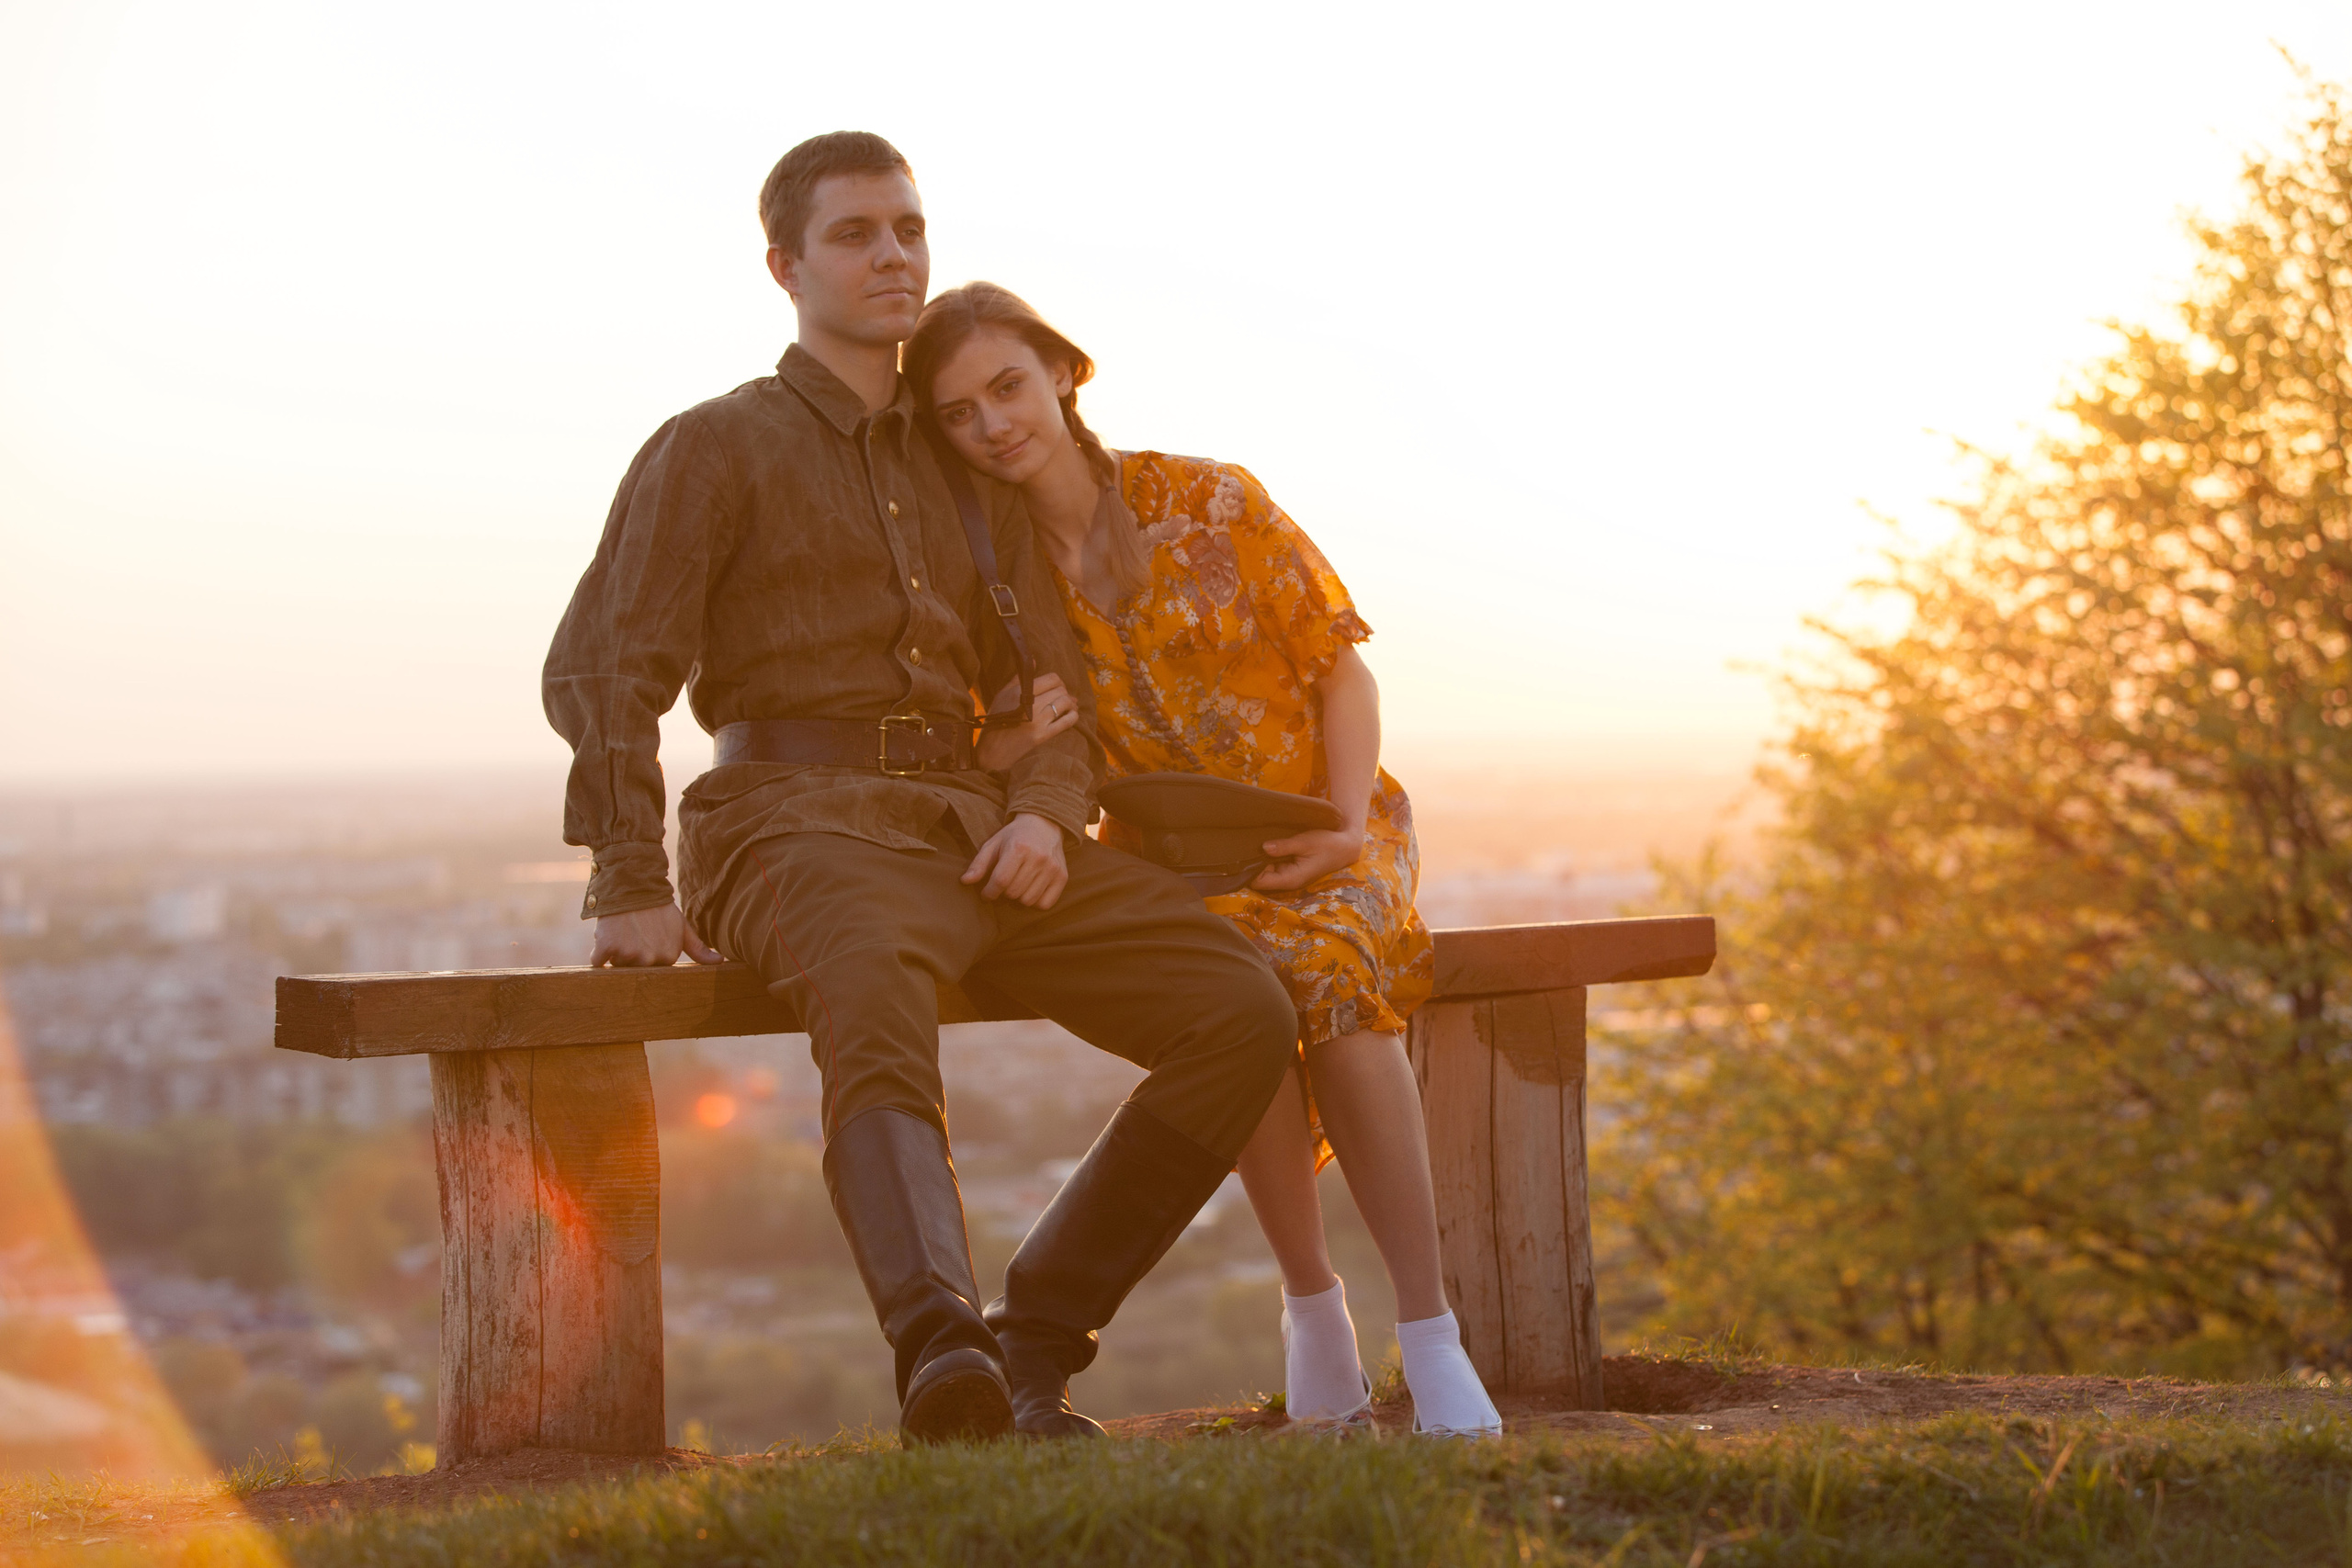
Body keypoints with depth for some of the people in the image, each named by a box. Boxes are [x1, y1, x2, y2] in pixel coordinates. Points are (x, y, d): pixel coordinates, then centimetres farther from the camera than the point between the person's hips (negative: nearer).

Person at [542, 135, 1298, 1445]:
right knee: (877, 995, -41)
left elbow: (1053, 685, 20)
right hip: (802, 824, -6)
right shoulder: (718, 448, 7)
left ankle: (1031, 1341, -9)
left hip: (973, 829, 6)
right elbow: (600, 669, -3)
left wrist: (1048, 813, -3)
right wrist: (635, 889, -15)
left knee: (1244, 1010, -14)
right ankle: (941, 1351, -62)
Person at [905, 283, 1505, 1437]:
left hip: (1323, 829, -1)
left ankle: (1428, 1331, -32)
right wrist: (1006, 751, -20)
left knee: (1328, 968, -34)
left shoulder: (1209, 504, -7)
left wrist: (1346, 825, -15)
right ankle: (1312, 1301, -18)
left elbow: (1340, 665, -1)